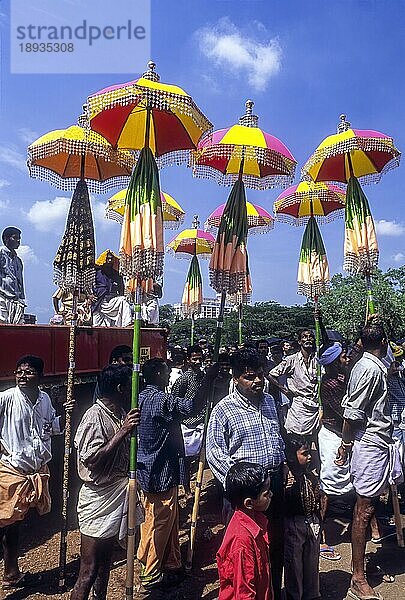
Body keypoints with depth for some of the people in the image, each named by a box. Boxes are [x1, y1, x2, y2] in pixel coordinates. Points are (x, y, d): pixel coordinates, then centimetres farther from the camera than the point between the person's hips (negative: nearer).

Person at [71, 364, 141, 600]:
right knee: (88, 571, 3)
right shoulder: (95, 416, -21)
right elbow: (92, 460, -27)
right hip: (98, 502, -8)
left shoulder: (121, 414, 5)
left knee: (106, 559, 23)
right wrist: (123, 431, -29)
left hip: (117, 496, 9)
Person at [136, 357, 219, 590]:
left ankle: (172, 566, 35)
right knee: (159, 523, 7)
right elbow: (193, 406, -32)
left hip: (149, 469, 10)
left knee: (170, 520, 21)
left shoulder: (144, 396, 6)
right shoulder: (161, 400, -24)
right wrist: (208, 379, -24)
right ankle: (151, 575, 23)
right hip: (161, 472, -10)